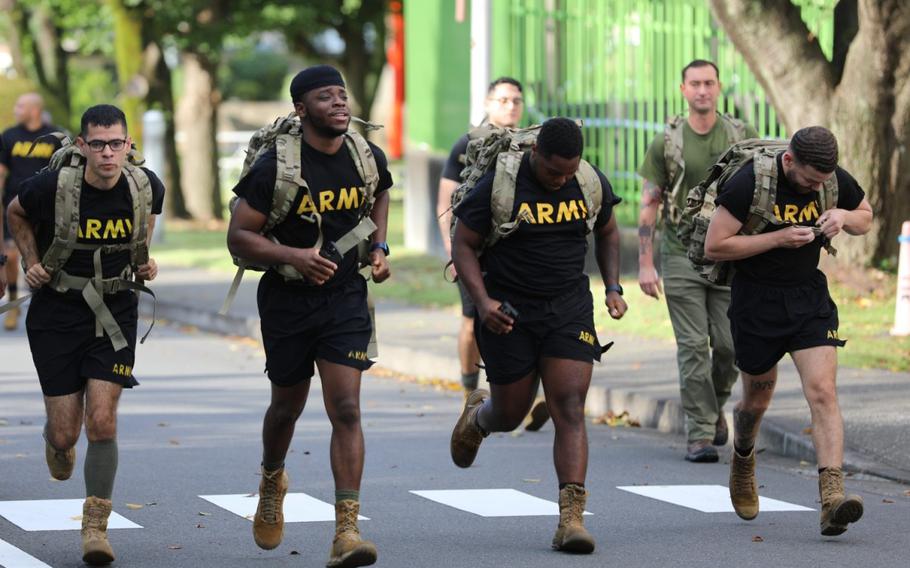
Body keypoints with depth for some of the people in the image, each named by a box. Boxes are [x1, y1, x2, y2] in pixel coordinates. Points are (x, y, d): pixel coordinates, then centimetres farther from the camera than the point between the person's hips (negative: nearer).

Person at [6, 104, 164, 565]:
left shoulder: (146, 186, -10)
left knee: (102, 422, -12)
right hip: (57, 312, -1)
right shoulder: (51, 187, -18)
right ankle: (57, 445, 41)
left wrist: (144, 259, 4)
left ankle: (95, 527, 0)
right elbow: (17, 215, 5)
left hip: (114, 312, 1)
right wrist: (31, 263, -4)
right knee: (65, 433, 1)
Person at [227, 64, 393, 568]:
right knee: (288, 406, 16)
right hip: (288, 300, -2)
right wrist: (293, 255, -29)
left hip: (346, 298, 2)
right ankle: (272, 481, 49)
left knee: (346, 409, -11)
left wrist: (379, 247, 8)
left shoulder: (368, 158, -2)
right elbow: (238, 237, -14)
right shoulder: (276, 167, -16)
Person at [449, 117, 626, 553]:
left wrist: (613, 288, 5)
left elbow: (607, 232, 17)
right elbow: (463, 244, -7)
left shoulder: (592, 183, -1)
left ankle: (571, 517, -17)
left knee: (569, 410, -12)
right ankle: (477, 416, 48)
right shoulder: (499, 185, -14)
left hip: (569, 308, 2)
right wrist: (482, 302, -19)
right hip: (508, 312, -2)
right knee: (510, 414, 9)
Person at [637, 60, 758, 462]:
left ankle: (715, 404, 28)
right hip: (681, 257, -1)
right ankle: (700, 433, -1)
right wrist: (645, 265, -3)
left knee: (729, 345, -2)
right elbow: (648, 206, 3)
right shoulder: (666, 143, 1)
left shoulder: (742, 138, 4)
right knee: (693, 347, -5)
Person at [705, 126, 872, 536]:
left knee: (823, 393, -15)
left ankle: (832, 500, -25)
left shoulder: (836, 180, -6)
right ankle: (742, 459, 48)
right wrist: (779, 237, -23)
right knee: (757, 400, 13)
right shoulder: (748, 183, -19)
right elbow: (714, 246, -18)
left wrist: (844, 217, -11)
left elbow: (866, 218, 14)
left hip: (810, 298, 2)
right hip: (757, 303, -2)